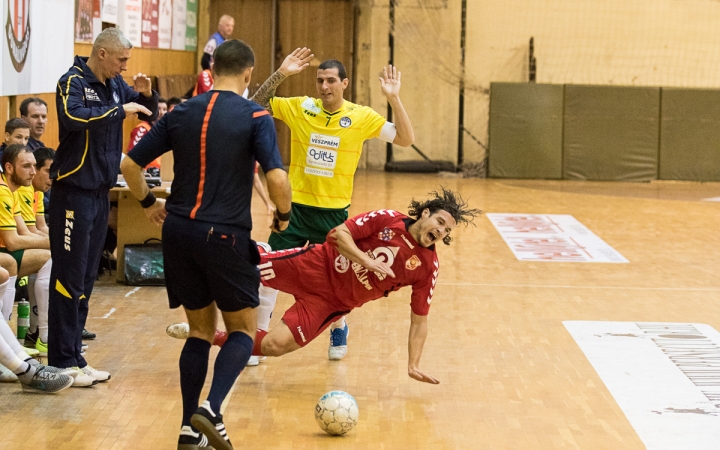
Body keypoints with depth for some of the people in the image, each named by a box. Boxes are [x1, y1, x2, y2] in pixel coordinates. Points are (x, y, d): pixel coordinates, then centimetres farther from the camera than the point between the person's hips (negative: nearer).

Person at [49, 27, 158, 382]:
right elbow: (73, 117, -31)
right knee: (69, 276, -6)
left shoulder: (115, 84, 10)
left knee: (86, 278, 11)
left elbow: (150, 115, 18)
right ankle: (63, 361, -3)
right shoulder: (73, 82, -12)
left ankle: (73, 355, 17)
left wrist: (145, 94, -3)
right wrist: (120, 110, -26)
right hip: (74, 190, -8)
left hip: (101, 191, 8)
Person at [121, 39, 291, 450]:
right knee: (243, 329, 10)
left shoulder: (182, 114, 7)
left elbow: (130, 164, 8)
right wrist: (284, 215, 1)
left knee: (201, 330, 17)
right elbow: (277, 178, -18)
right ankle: (211, 410, -12)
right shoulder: (255, 116, -6)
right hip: (226, 234, -5)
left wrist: (149, 202, 24)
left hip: (179, 232, 5)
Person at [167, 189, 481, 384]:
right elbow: (339, 233, -12)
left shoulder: (427, 268, -7)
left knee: (275, 345, -13)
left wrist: (413, 364, -6)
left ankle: (212, 336, 6)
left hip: (332, 303, 1)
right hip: (318, 266, -1)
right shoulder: (388, 220, -12)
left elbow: (419, 318, 0)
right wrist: (366, 260, -25)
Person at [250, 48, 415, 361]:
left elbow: (405, 139, -6)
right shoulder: (299, 108, -4)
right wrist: (280, 74, -15)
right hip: (295, 207, 0)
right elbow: (256, 106, -3)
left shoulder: (361, 117, -5)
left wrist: (394, 99, -18)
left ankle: (339, 330, 38)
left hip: (334, 212, 0)